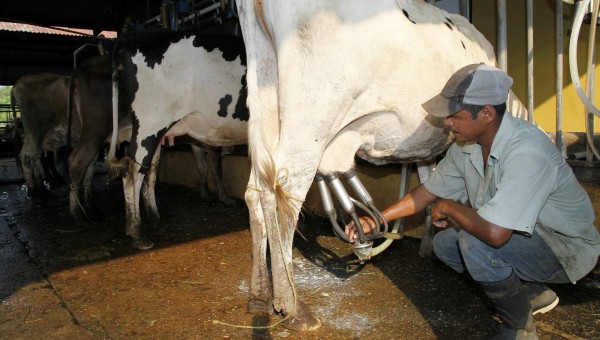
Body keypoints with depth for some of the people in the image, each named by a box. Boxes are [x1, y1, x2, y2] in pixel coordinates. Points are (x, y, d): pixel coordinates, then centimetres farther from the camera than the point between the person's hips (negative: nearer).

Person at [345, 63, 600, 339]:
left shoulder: (526, 152, -35)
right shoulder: (466, 145, -8)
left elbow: (494, 233, -42)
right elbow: (430, 192, 3)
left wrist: (448, 207, -22)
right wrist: (375, 220, -2)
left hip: (570, 247, -8)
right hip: (521, 235, 8)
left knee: (475, 242, -30)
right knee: (444, 243, 2)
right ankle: (533, 293, 17)